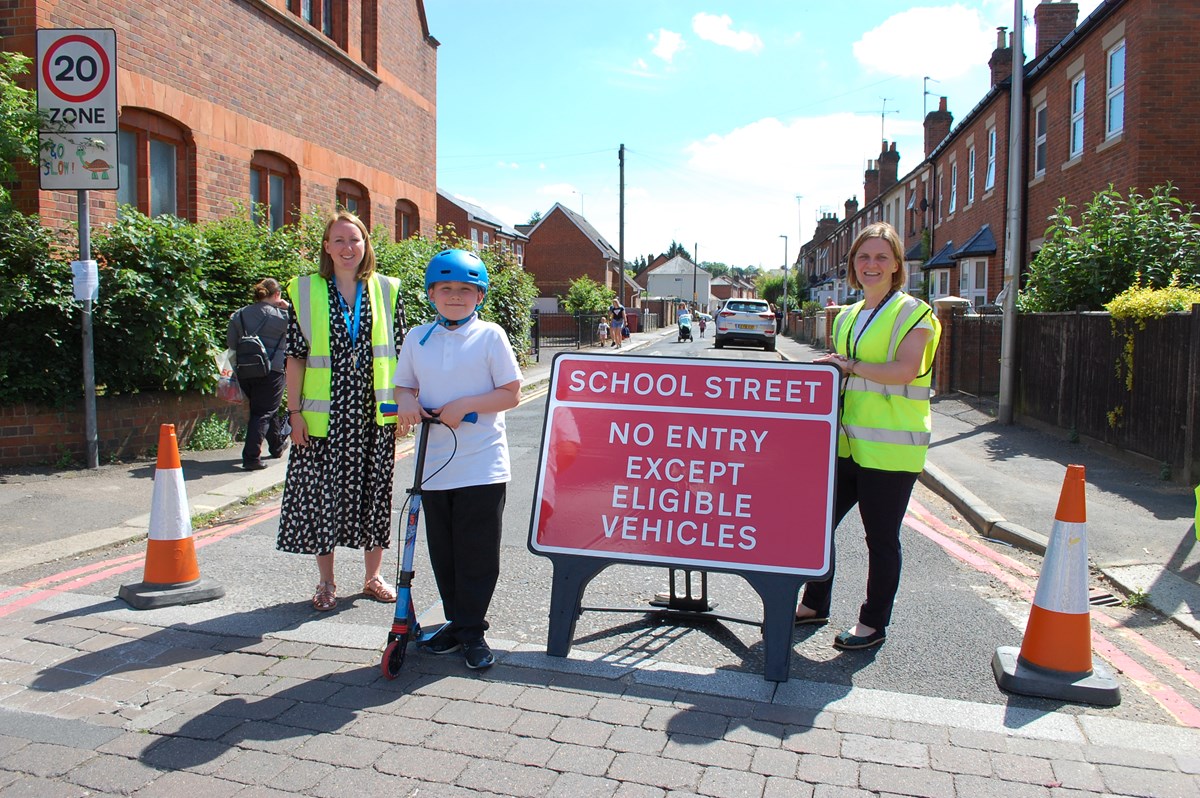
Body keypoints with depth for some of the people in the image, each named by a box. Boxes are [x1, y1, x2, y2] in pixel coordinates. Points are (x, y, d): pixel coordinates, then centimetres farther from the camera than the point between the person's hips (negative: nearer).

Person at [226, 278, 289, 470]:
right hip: (271, 370, -6)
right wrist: (288, 308, 7)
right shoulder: (280, 316, -9)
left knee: (268, 407, 22)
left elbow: (231, 343, 7)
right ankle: (251, 457, -12)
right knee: (263, 412, -1)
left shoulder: (239, 315, 6)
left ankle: (277, 446, 39)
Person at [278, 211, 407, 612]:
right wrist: (295, 411, -4)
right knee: (321, 495, 4)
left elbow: (398, 351, 8)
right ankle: (326, 583, 20)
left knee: (374, 490, 9)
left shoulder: (386, 290, 6)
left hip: (374, 413, 1)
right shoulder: (306, 292, 2)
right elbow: (296, 356, 1)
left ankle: (373, 575, 25)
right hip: (324, 414, -1)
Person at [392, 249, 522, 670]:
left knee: (477, 553, 2)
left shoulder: (490, 335, -2)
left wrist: (465, 405, -17)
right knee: (443, 552, 12)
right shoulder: (417, 338, 9)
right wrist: (406, 401, -8)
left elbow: (511, 393, -5)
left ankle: (471, 630, 15)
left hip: (482, 466, -4)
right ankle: (457, 621, 28)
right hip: (434, 465, 4)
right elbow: (404, 386, 15)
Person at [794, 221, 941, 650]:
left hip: (890, 446, -7)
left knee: (881, 537, 4)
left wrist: (851, 366, -17)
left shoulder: (912, 313, -6)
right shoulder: (847, 317, 16)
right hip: (846, 441, 7)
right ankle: (815, 604, 30)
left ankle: (874, 623, 20)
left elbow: (904, 371, -19)